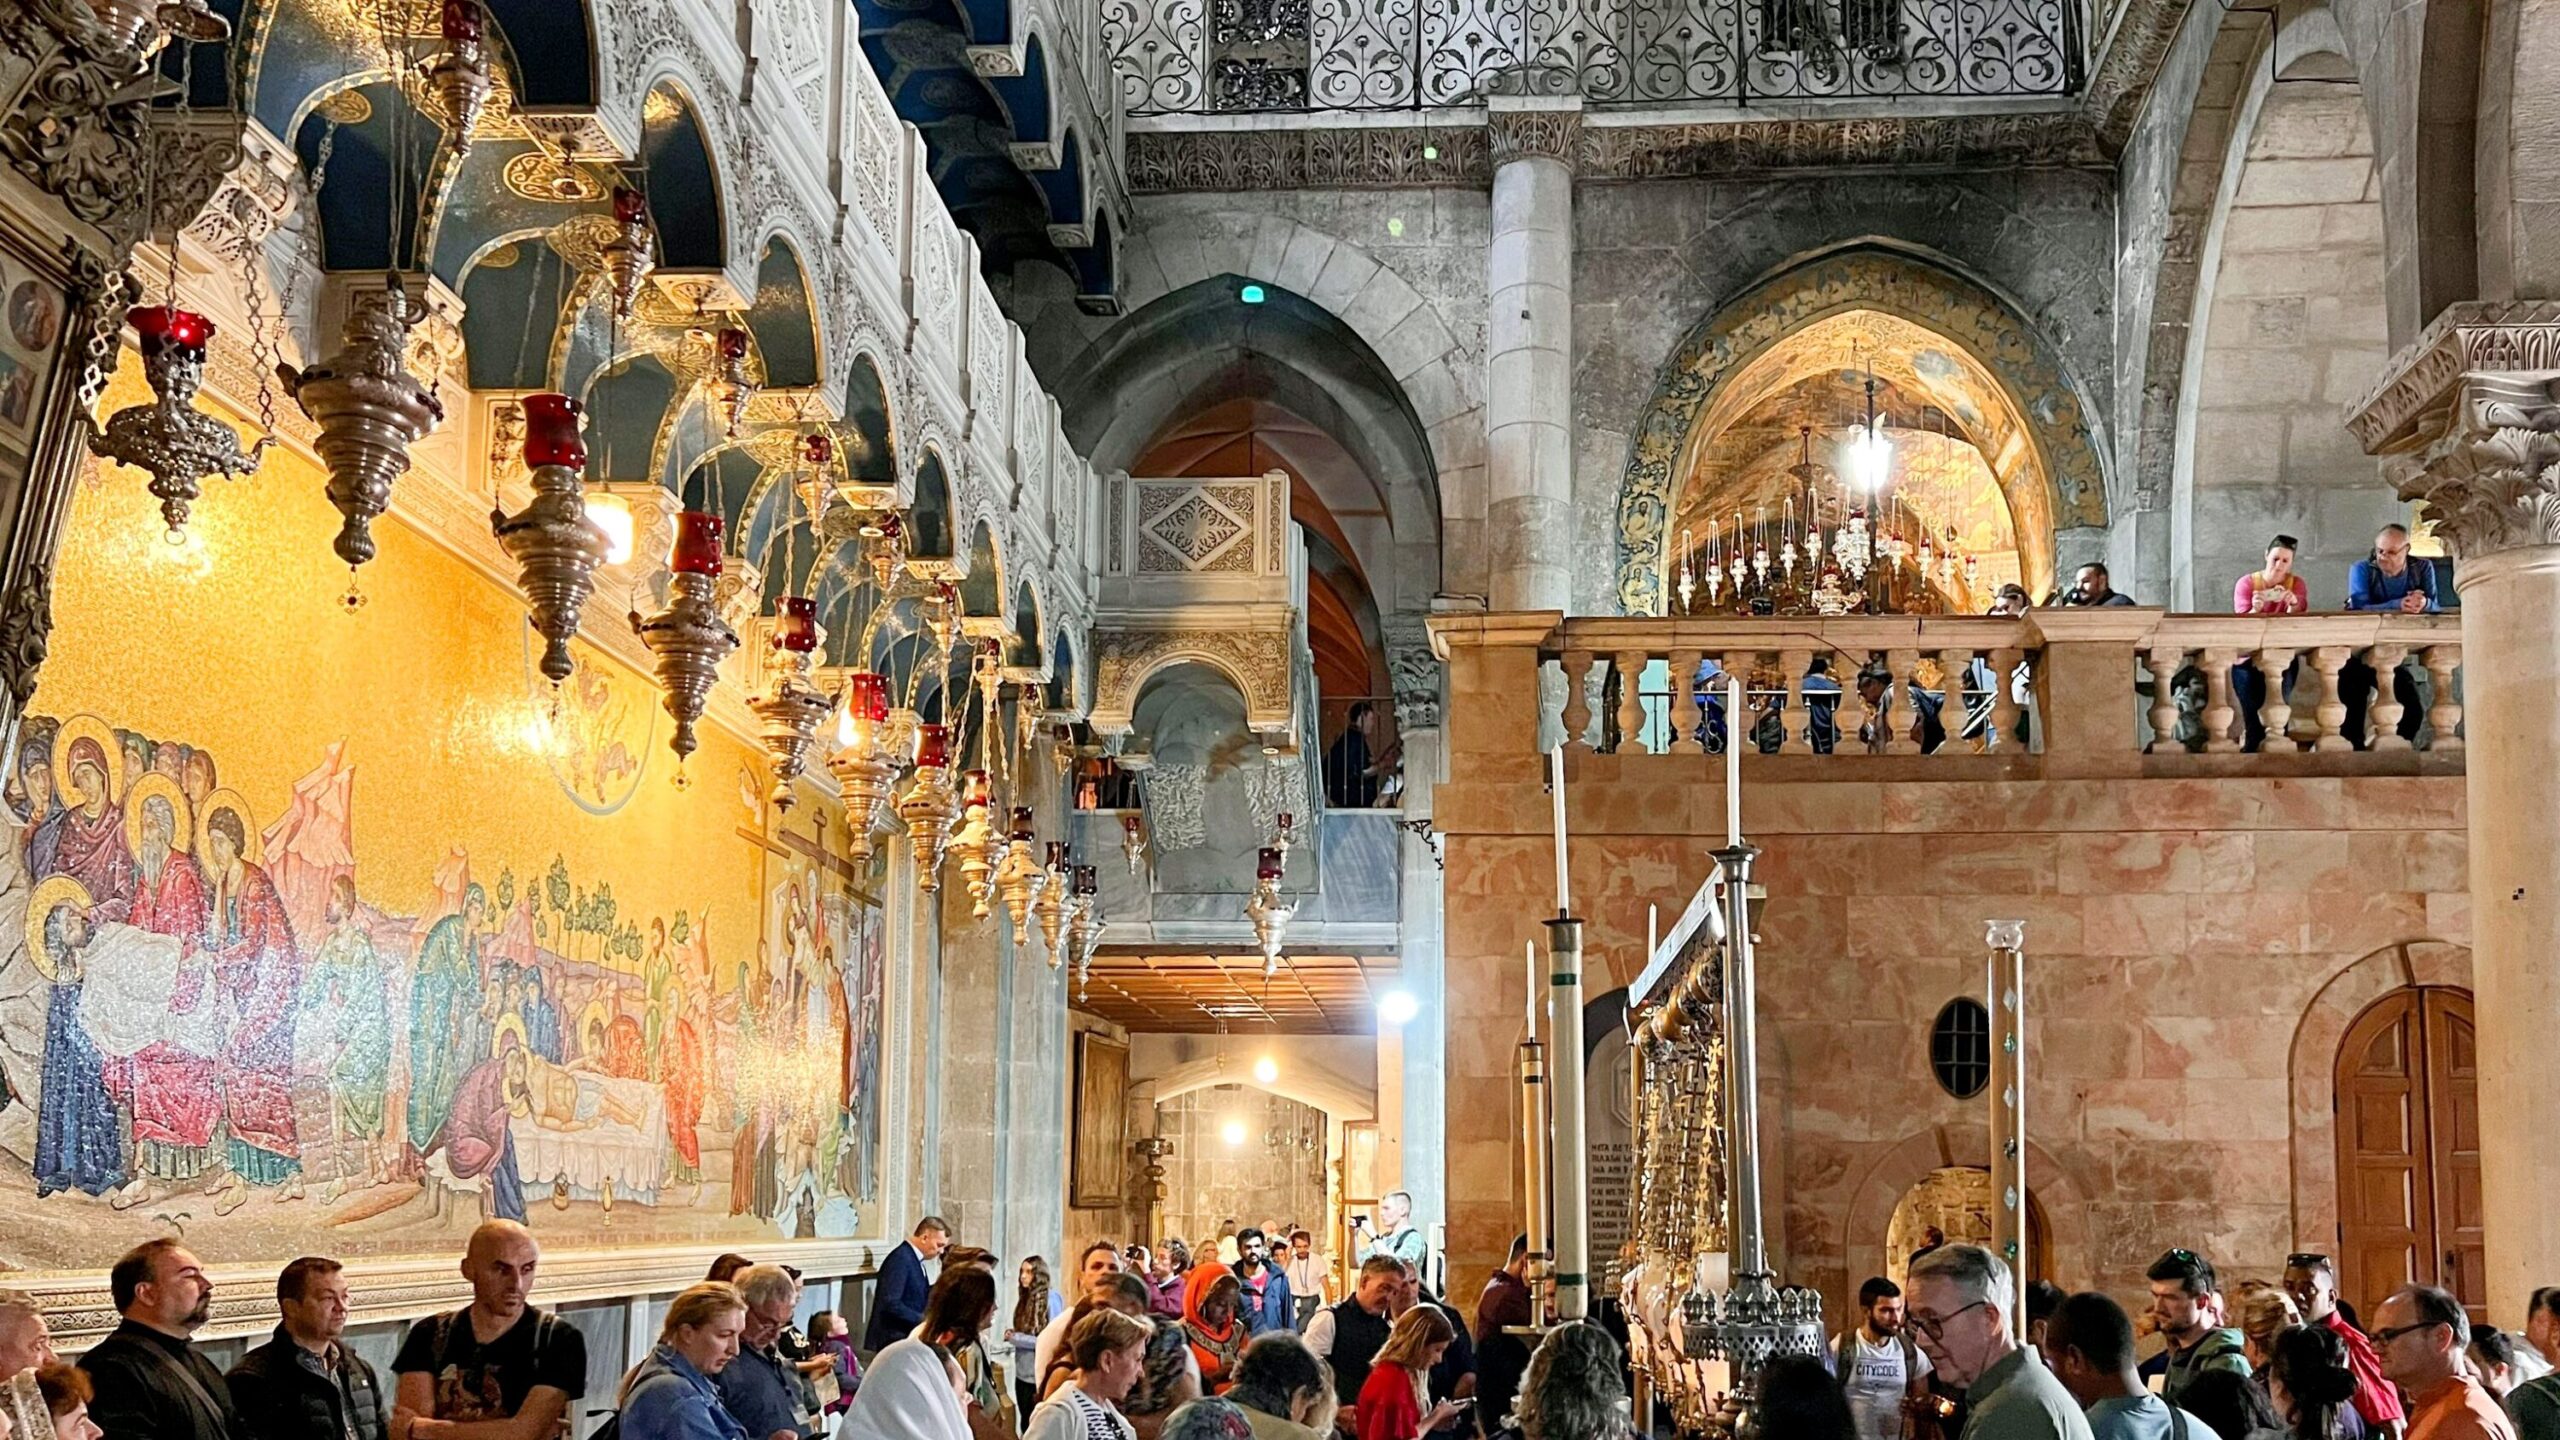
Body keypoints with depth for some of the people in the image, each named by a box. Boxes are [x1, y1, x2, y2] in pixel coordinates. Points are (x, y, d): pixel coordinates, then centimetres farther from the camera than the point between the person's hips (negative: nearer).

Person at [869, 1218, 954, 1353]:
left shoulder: (913, 1258, 13)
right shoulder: (900, 1258, -17)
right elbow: (890, 1304, -24)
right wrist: (925, 1320, -22)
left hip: (906, 1338, 10)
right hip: (892, 1341, -10)